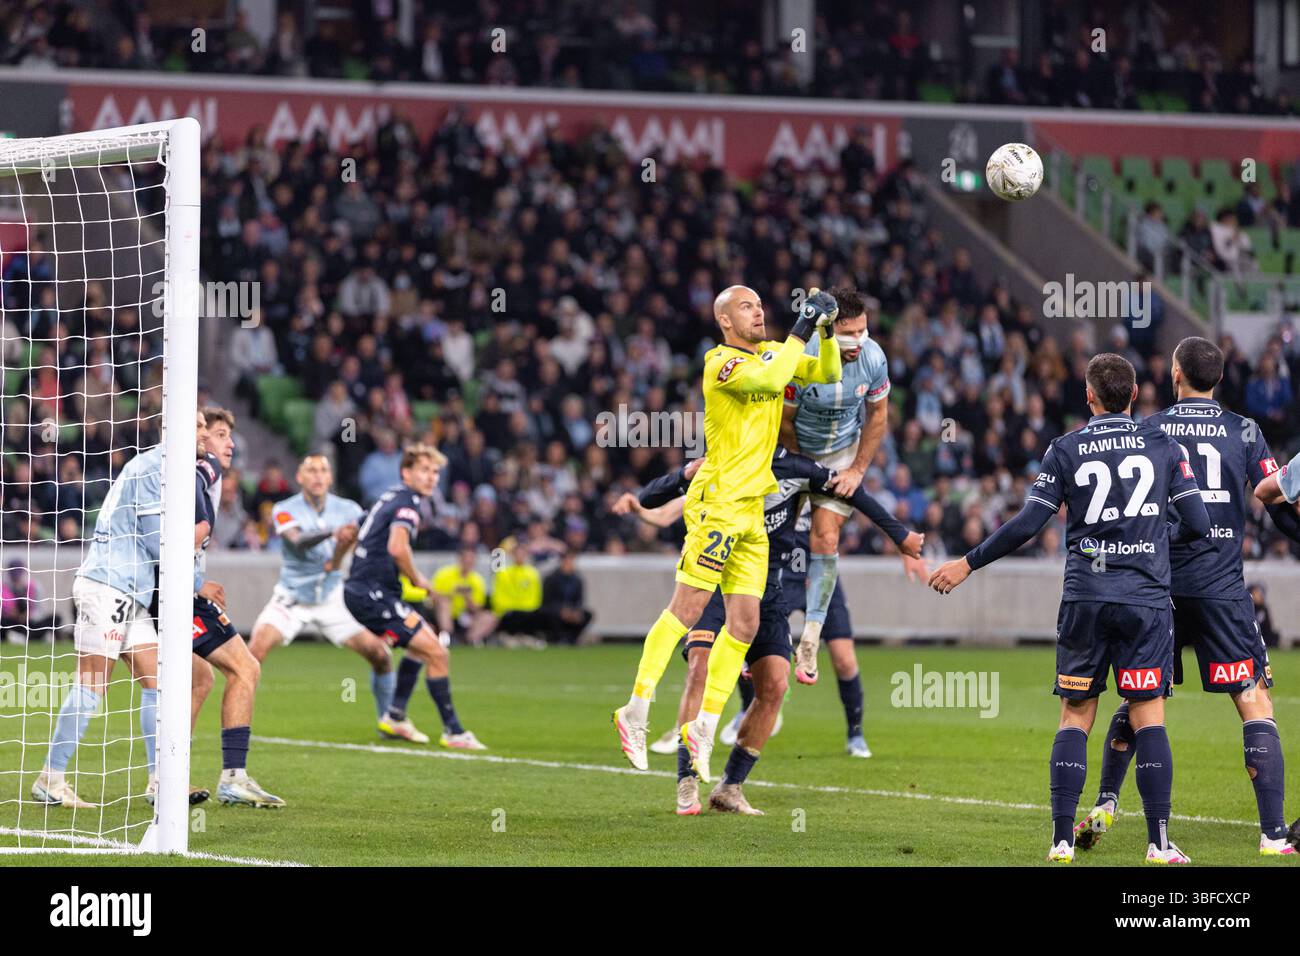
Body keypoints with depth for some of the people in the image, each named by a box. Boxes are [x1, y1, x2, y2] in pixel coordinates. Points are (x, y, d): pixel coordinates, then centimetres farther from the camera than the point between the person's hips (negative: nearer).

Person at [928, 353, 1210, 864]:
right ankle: (1159, 842, -5)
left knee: (1075, 716, 7)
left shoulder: (1066, 449, 2)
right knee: (1148, 715, 1)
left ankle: (1062, 838, 1)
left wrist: (967, 564, 7)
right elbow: (1197, 523, 2)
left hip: (1085, 598, 0)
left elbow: (1027, 524, -3)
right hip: (1146, 597, 0)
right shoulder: (1163, 445, 4)